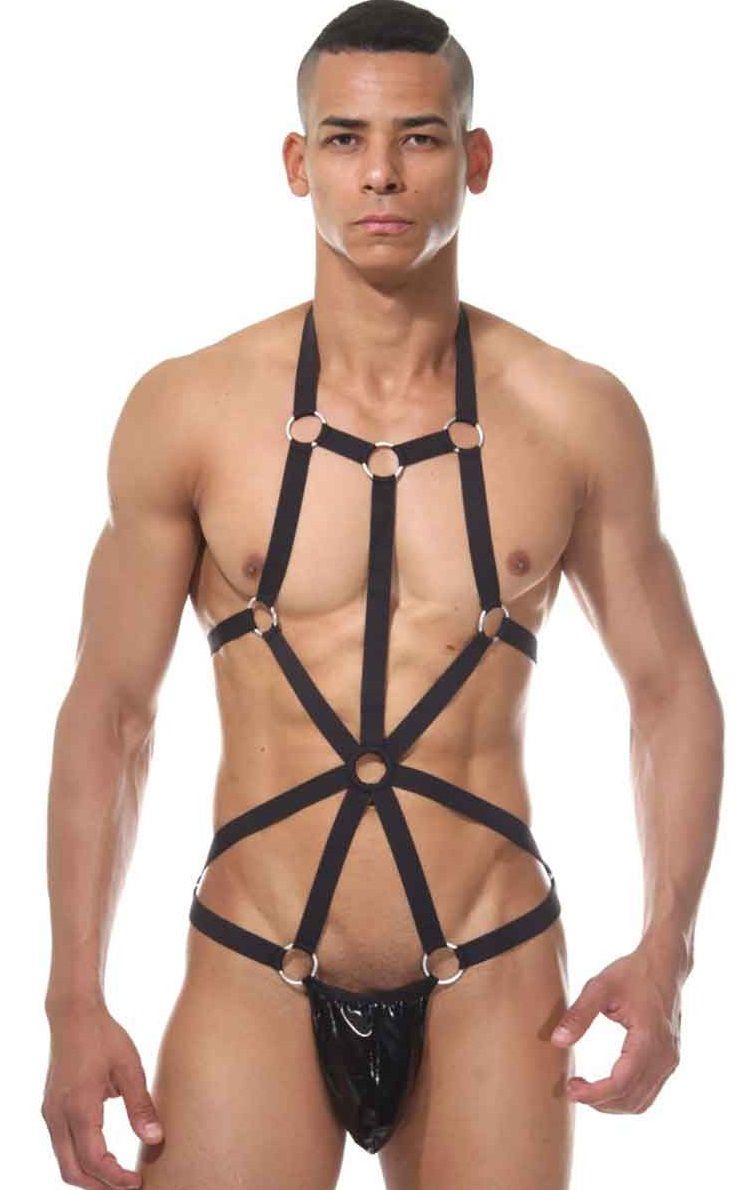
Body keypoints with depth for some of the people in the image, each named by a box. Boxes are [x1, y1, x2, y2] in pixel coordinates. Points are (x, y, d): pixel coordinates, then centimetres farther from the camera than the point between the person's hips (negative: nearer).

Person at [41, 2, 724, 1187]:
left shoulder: (579, 418, -2)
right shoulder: (186, 412, -4)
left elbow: (672, 688, 7)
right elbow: (108, 713, 1)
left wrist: (665, 948, -5)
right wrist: (76, 1002, -3)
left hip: (493, 987, 1)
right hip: (253, 985, 0)